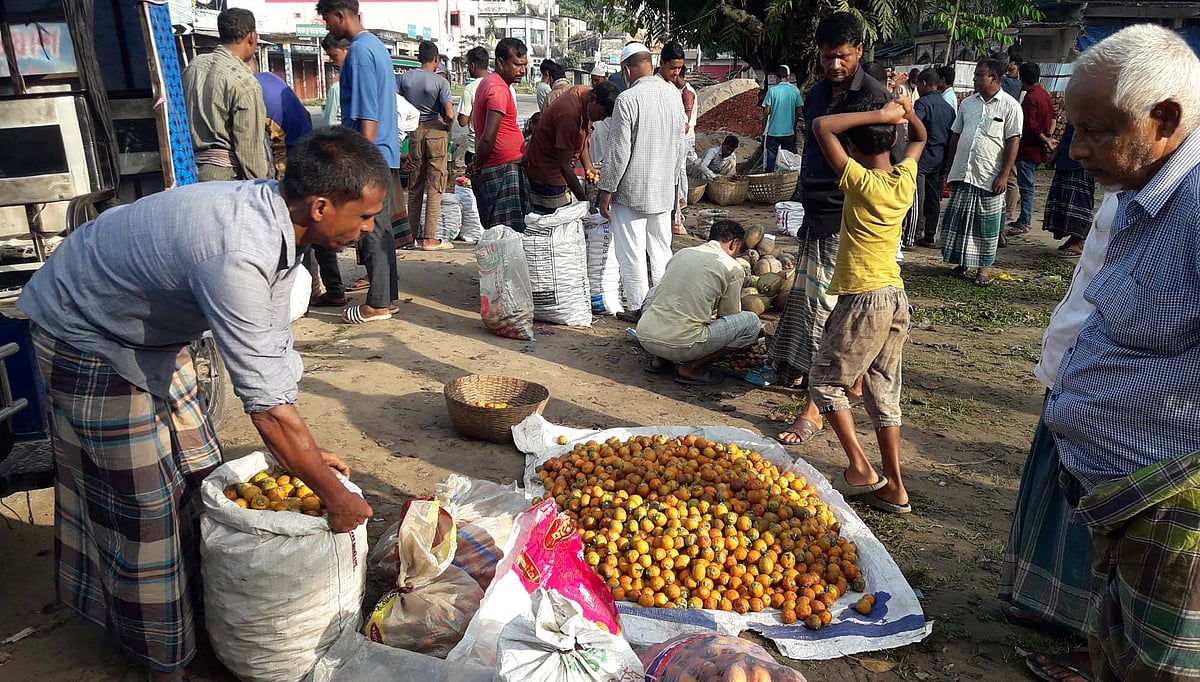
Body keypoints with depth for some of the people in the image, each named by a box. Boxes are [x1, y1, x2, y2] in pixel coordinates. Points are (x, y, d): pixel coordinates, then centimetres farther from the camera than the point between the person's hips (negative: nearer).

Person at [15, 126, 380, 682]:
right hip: (86, 339, -8)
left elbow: (272, 351, -4)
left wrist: (307, 452, -1)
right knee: (142, 500, 2)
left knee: (198, 473, 15)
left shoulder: (275, 219, -12)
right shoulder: (237, 256, -40)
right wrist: (335, 498, -26)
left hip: (150, 331, 9)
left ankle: (197, 607, 36)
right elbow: (268, 406, -37)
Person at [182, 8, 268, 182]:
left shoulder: (193, 67, 8)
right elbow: (249, 146, -14)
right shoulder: (244, 83, -14)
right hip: (227, 174, -8)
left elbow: (184, 119, 14)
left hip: (191, 168, 8)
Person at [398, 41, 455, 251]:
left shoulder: (404, 77, 3)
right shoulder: (441, 82, -9)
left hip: (414, 131, 4)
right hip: (436, 131, -4)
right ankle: (429, 238, 1)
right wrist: (447, 127, 3)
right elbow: (450, 114, -17)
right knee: (434, 187, 1)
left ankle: (412, 235, 17)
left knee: (414, 186, 13)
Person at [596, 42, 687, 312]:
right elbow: (679, 145, 13)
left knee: (632, 255, 3)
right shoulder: (673, 94, 5)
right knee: (661, 251, 15)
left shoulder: (627, 99, -16)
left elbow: (619, 152, -17)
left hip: (631, 191, -7)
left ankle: (639, 309, 8)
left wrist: (606, 191, -9)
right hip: (665, 189, 7)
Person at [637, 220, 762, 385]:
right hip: (681, 345, -6)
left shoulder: (681, 253, 18)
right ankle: (691, 368, 2)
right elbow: (729, 317, 13)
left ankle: (659, 360, 20)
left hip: (645, 338, 6)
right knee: (752, 323, 6)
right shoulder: (733, 269, 2)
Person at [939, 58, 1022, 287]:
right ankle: (962, 261, 21)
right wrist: (950, 167, 13)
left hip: (990, 177, -4)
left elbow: (1013, 142, -7)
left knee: (987, 222, 3)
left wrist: (1004, 175, -13)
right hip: (962, 173, 5)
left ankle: (984, 266, 13)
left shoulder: (1010, 106, -4)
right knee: (958, 219, 8)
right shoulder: (968, 103, 11)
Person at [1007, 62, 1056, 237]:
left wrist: (1046, 140, -10)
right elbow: (1053, 116, 19)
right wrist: (1050, 136, 8)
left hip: (1029, 148, -9)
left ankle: (1023, 223, -6)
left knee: (1025, 185, -7)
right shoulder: (1044, 94, 12)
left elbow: (1031, 125, -22)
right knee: (1027, 185, 15)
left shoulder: (1030, 98, -16)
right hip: (1038, 149, 9)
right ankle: (1025, 219, 22)